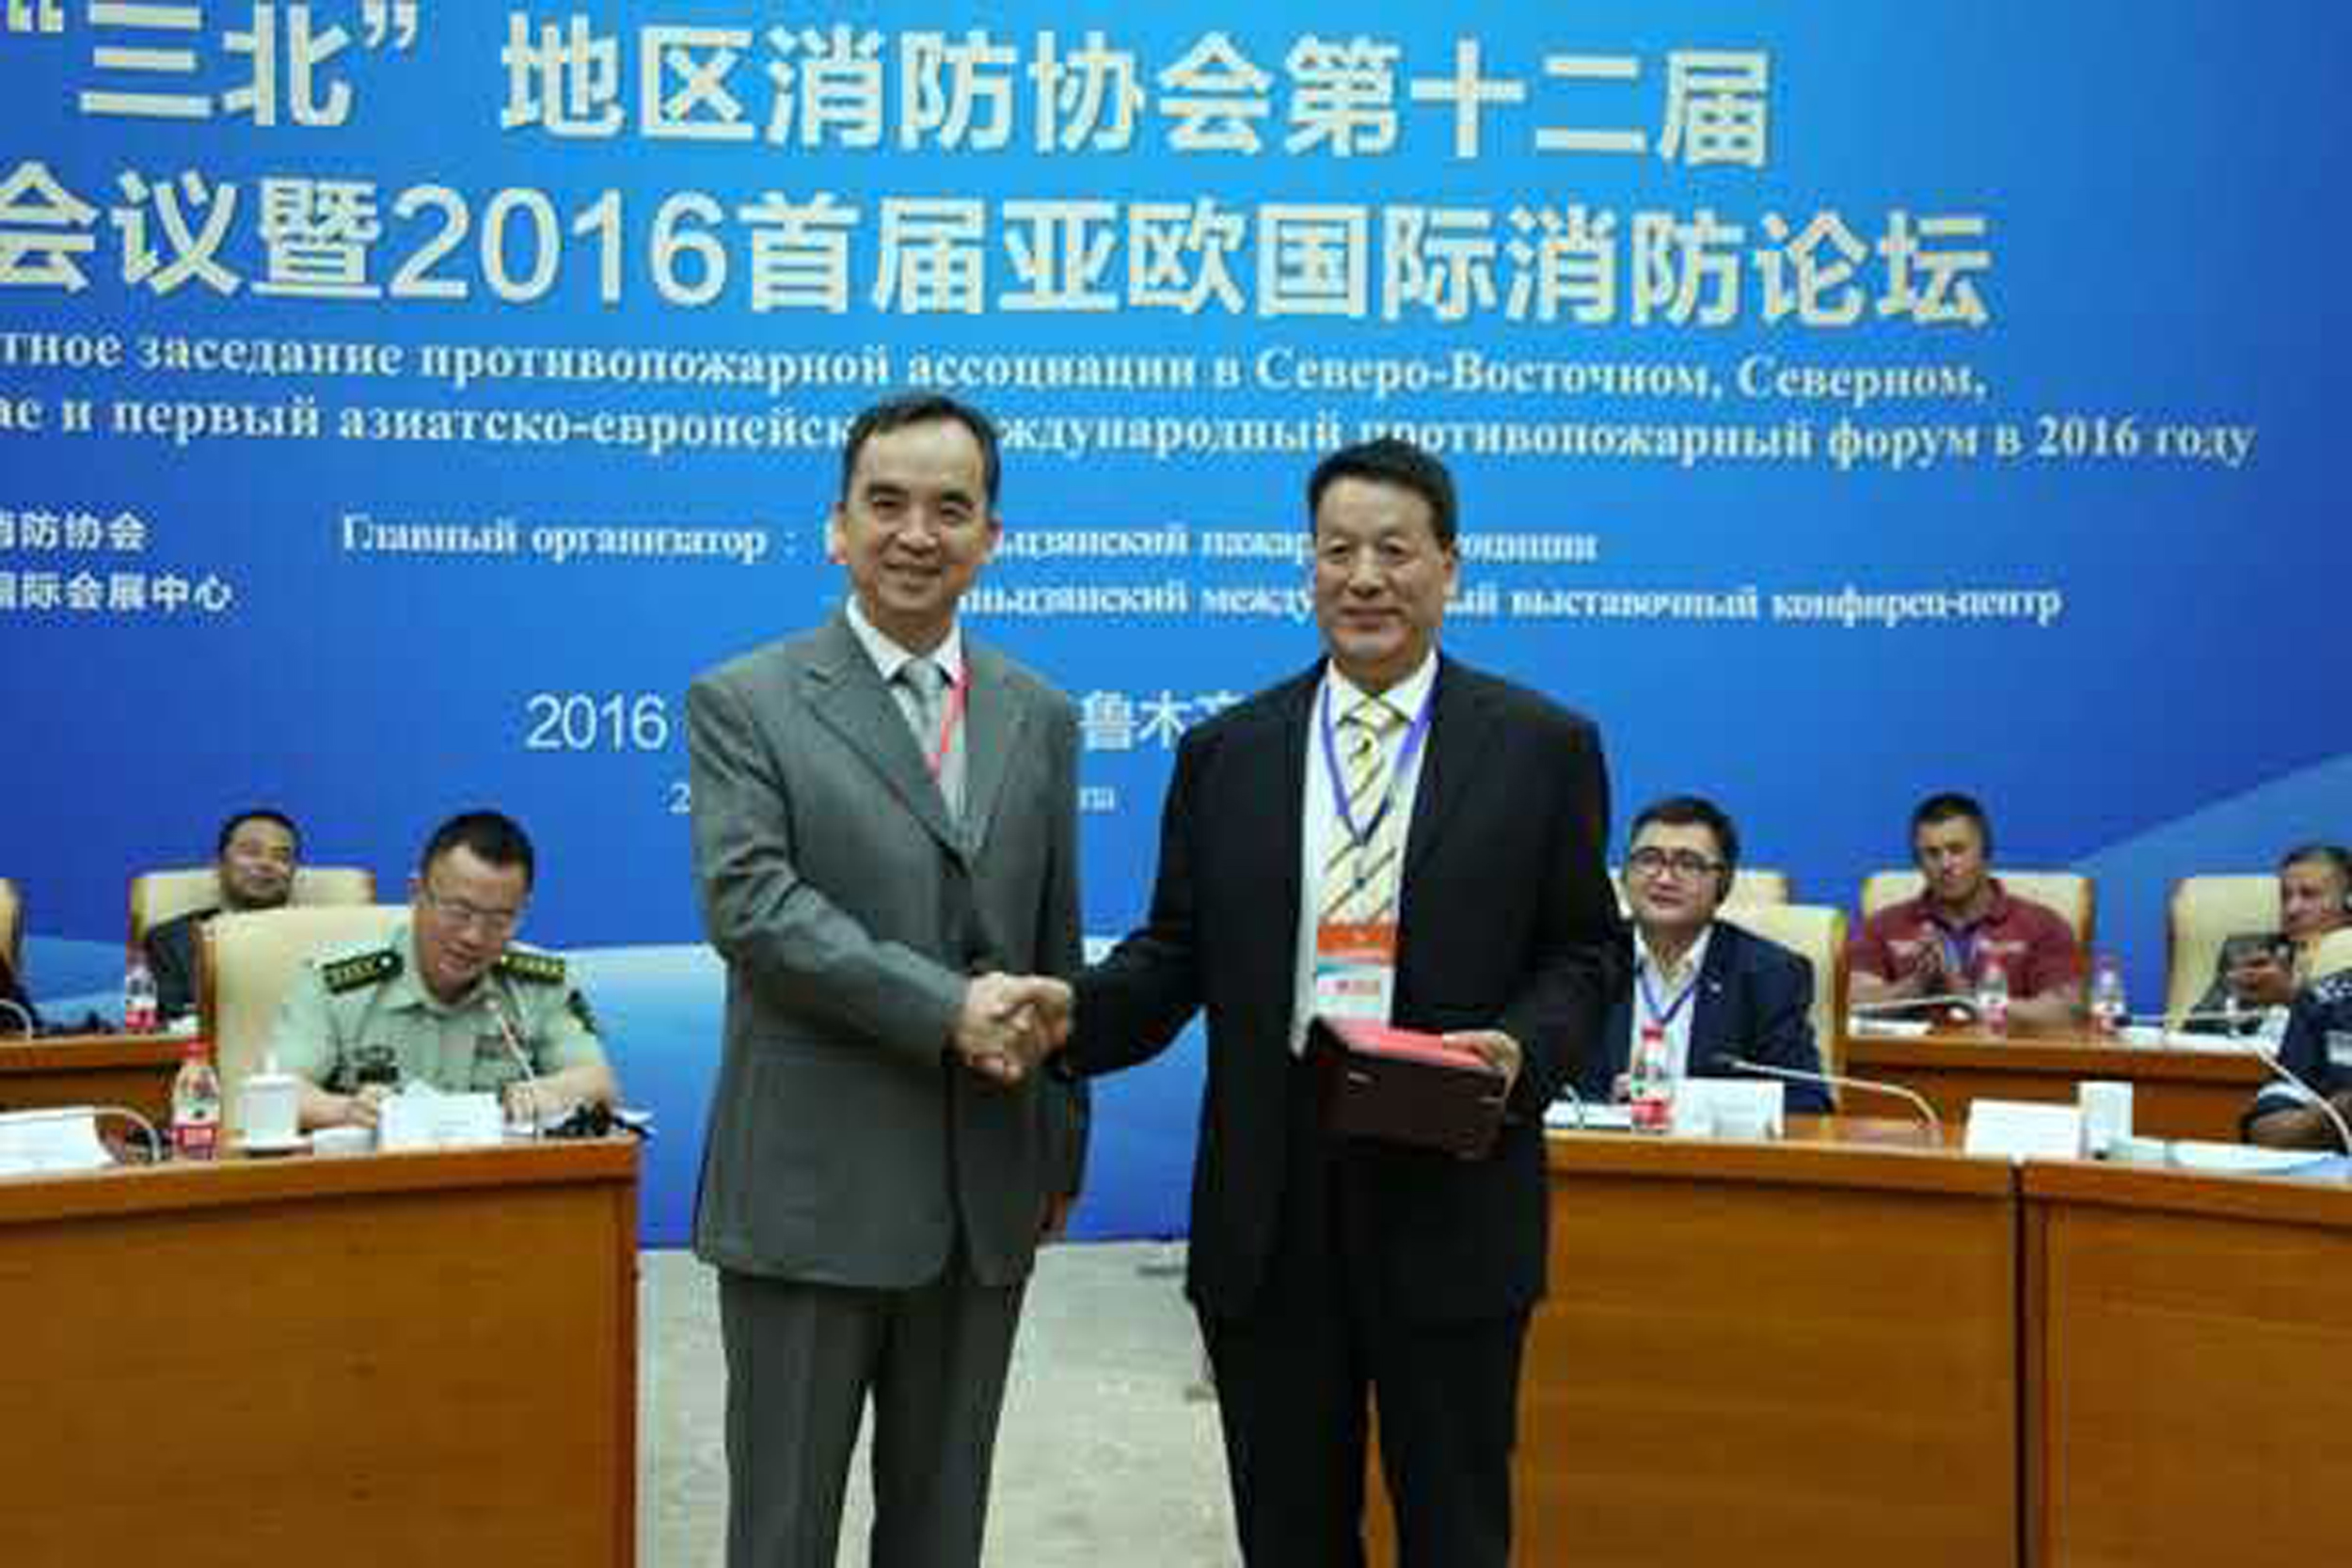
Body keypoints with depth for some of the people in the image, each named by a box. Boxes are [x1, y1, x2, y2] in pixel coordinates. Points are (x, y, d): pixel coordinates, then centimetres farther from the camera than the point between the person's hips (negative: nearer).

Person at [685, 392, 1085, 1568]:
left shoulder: (1039, 716, 10)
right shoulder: (744, 703, -3)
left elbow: (1056, 946, 13)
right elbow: (750, 905, -16)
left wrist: (1061, 1152, 15)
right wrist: (945, 1007, -21)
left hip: (984, 1194, 4)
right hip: (811, 1191, -4)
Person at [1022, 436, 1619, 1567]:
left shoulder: (1544, 747, 2)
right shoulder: (1225, 752, 7)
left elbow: (1581, 954, 4)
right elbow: (1175, 951, 8)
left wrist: (1523, 1048, -16)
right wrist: (1073, 1017, -11)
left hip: (1447, 1194, -2)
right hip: (1268, 1206, 2)